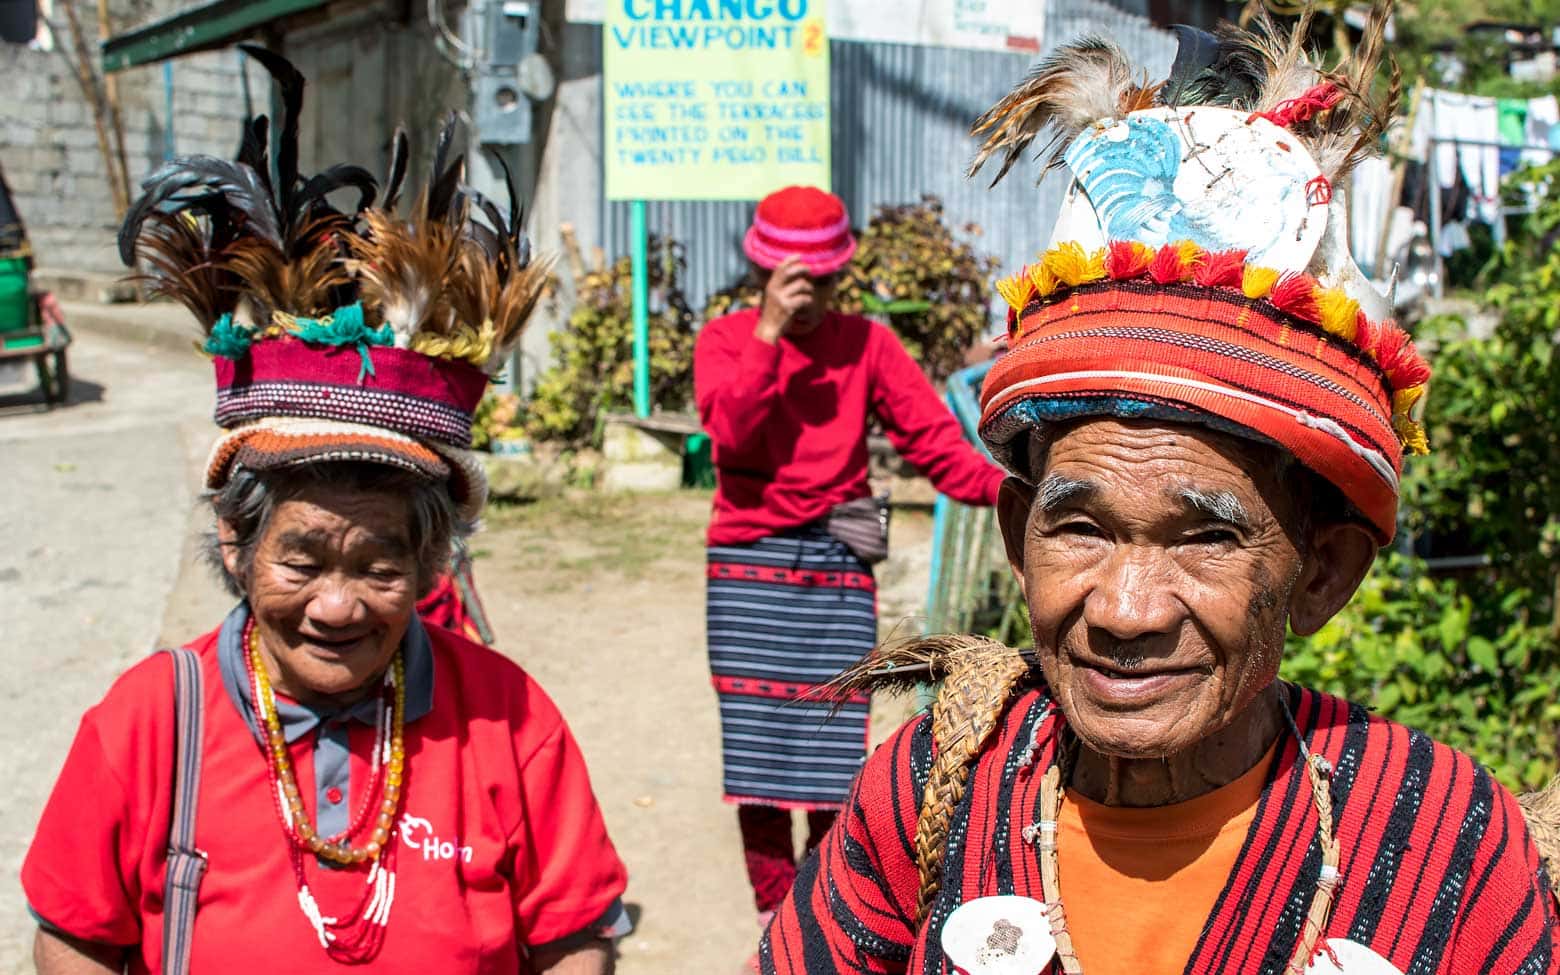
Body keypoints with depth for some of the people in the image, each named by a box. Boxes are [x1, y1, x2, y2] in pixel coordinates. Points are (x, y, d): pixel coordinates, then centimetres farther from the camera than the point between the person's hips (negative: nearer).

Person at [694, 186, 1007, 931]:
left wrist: (1002, 485, -18)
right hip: (748, 570, 0)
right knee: (757, 756, 4)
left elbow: (931, 437, -3)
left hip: (838, 571, 0)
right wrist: (769, 331, -18)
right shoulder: (726, 339, 4)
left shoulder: (867, 343, 5)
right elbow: (728, 429, -14)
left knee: (834, 764, 0)